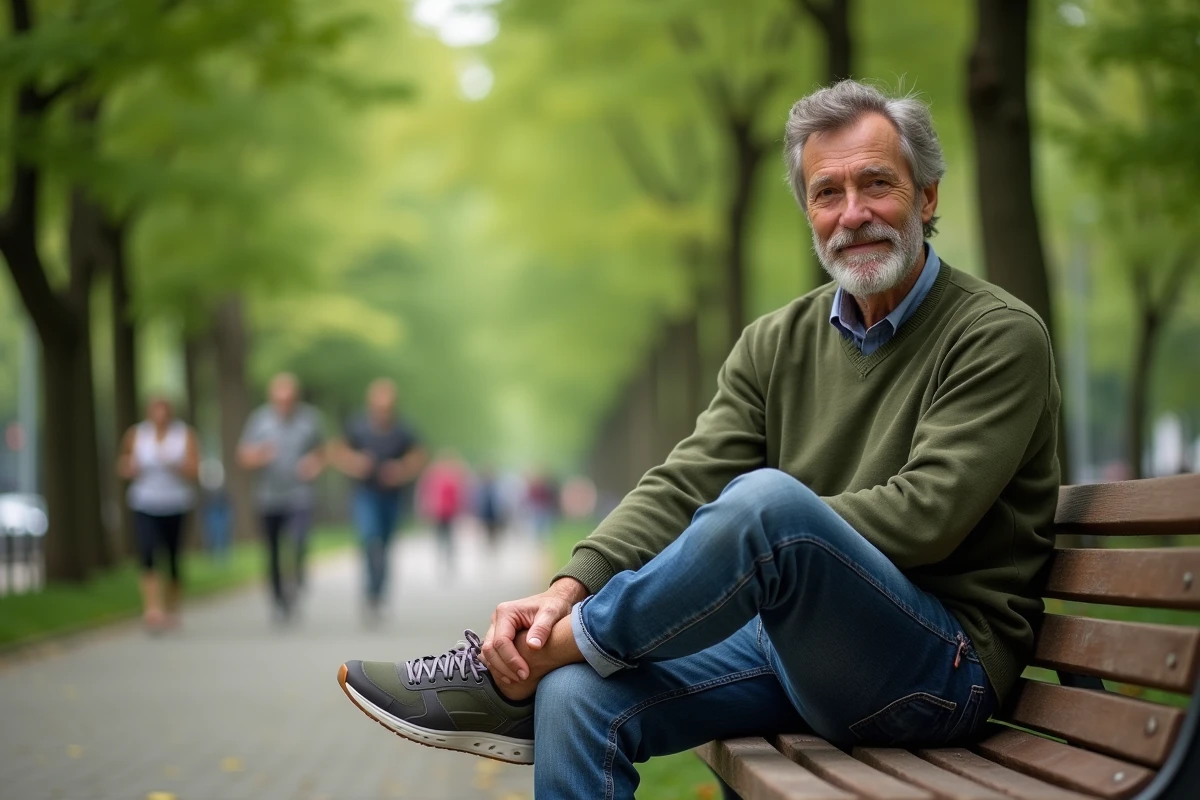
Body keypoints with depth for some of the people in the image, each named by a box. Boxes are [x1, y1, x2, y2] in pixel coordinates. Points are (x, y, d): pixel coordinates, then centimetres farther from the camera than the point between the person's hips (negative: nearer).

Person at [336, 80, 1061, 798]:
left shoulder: (1000, 337, -5)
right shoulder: (777, 344, 12)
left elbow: (926, 513, -17)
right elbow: (684, 484, 1)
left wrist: (755, 536, -19)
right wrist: (568, 590, -16)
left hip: (944, 667, -6)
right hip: (788, 643, 6)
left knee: (767, 498, -34)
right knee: (579, 697, -22)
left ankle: (514, 674, -18)